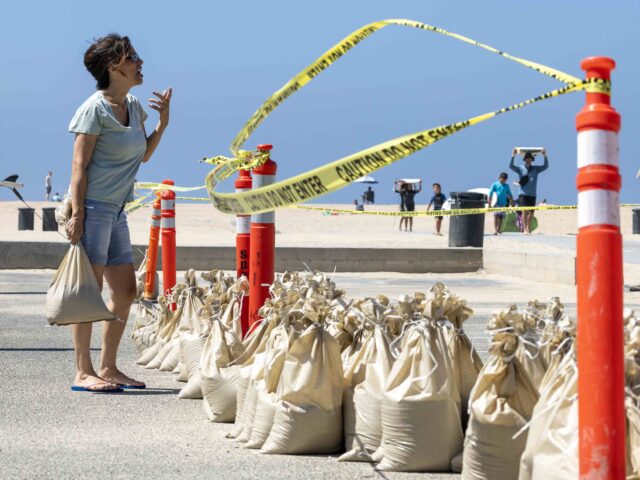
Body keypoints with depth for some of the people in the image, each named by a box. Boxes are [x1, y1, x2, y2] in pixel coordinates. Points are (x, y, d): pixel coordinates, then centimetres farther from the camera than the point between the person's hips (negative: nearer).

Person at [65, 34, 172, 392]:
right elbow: (79, 166, -13)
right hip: (93, 207, -9)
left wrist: (163, 122, 10)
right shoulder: (95, 109, -11)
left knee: (126, 291, 9)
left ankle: (108, 368, 17)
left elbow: (143, 155, 23)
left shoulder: (134, 106, 12)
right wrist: (77, 214, -19)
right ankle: (84, 372, -2)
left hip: (116, 211, 9)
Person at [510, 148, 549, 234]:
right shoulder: (520, 168, 4)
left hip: (532, 194, 3)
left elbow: (545, 166, 3)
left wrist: (545, 156, -9)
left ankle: (529, 228, 23)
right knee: (524, 211, -13)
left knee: (531, 212, 6)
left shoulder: (536, 169, 10)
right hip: (523, 194, -3)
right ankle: (525, 229, -11)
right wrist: (513, 156, -21)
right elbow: (511, 166, -9)